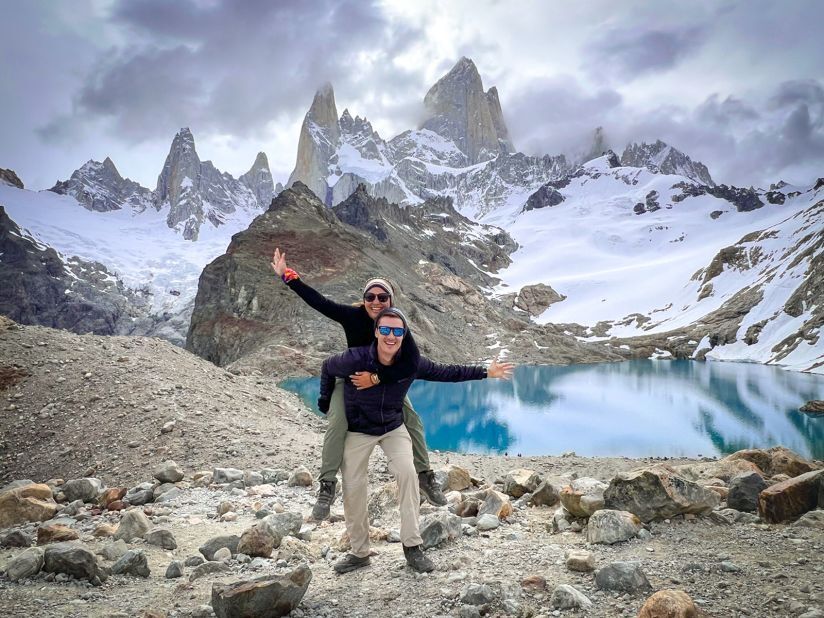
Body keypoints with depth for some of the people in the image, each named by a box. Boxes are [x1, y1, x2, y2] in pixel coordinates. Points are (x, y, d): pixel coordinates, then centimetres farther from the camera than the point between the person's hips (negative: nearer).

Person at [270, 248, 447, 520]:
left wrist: (375, 378, -41)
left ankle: (425, 476, 11)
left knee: (413, 420, -7)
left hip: (386, 383, 1)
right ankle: (327, 486, -13)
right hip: (351, 380, -1)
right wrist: (287, 275, -28)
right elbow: (319, 301, -24)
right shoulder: (353, 316, -23)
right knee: (337, 424, -21)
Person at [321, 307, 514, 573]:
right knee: (353, 488, -2)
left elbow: (445, 372, -5)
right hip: (358, 431, -1)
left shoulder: (412, 362, -20)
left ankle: (412, 546, -8)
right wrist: (325, 399, 1)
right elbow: (328, 368, -7)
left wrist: (485, 372, -6)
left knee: (407, 472, -20)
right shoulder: (355, 359, -28)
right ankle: (359, 552, 18)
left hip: (394, 427, 1)